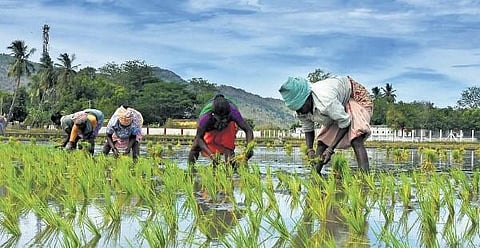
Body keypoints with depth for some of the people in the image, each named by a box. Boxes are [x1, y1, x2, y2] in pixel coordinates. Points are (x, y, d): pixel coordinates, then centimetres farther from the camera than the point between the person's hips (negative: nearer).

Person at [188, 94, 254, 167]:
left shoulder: (232, 111, -37)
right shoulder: (205, 115, -40)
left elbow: (248, 130, -37)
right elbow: (199, 137, -35)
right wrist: (211, 154, -48)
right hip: (210, 132, -1)